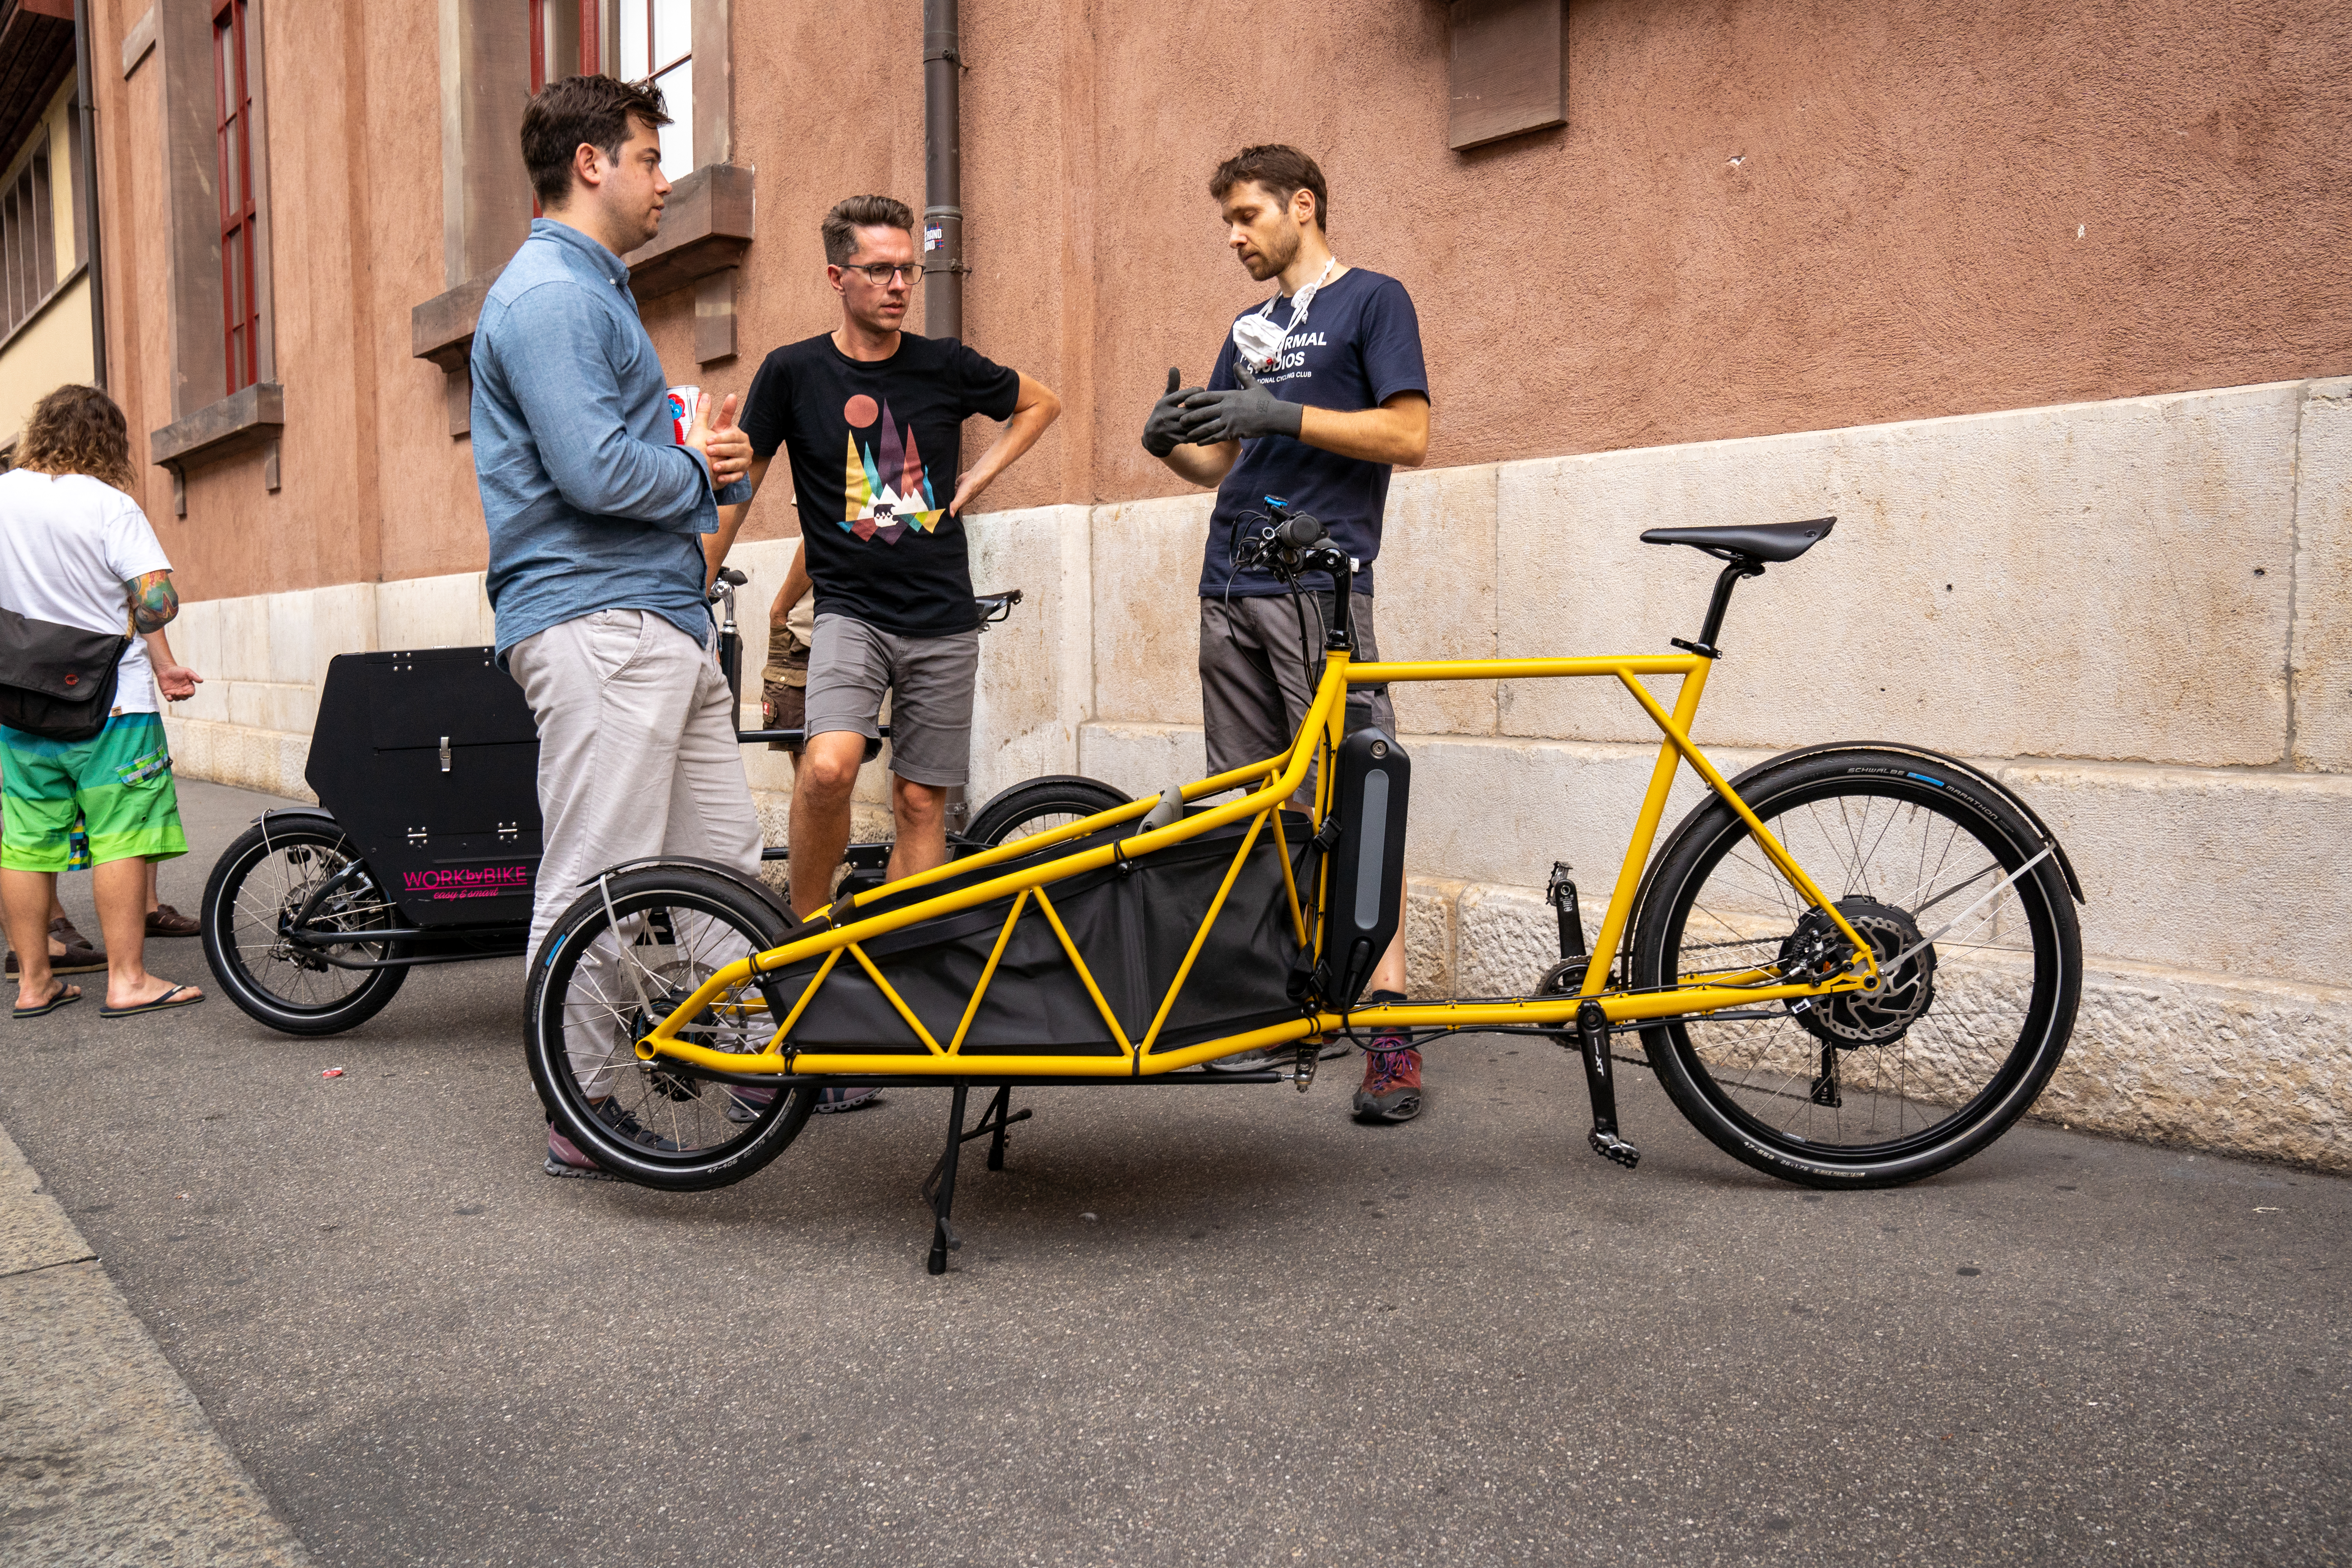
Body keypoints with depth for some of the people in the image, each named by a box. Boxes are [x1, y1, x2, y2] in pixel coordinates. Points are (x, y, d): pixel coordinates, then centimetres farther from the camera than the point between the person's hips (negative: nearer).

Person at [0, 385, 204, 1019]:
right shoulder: (110, 506, -10)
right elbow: (159, 598, -18)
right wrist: (163, 663, -1)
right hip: (110, 701, -5)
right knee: (121, 836, -1)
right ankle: (128, 980, -1)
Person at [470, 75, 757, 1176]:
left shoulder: (592, 289, 23)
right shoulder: (551, 294, -10)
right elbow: (596, 473, -22)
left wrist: (701, 457, 8)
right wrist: (700, 468, -3)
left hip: (664, 620, 10)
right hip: (595, 623, -10)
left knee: (725, 858, 13)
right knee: (596, 890, -4)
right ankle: (585, 1120, 6)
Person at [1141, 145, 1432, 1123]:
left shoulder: (1372, 300, 4)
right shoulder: (1250, 330, 24)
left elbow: (1410, 436, -7)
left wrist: (1283, 415, -15)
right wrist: (1172, 444, 2)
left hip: (1319, 590, -7)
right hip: (1230, 592, 7)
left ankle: (1391, 1029, -13)